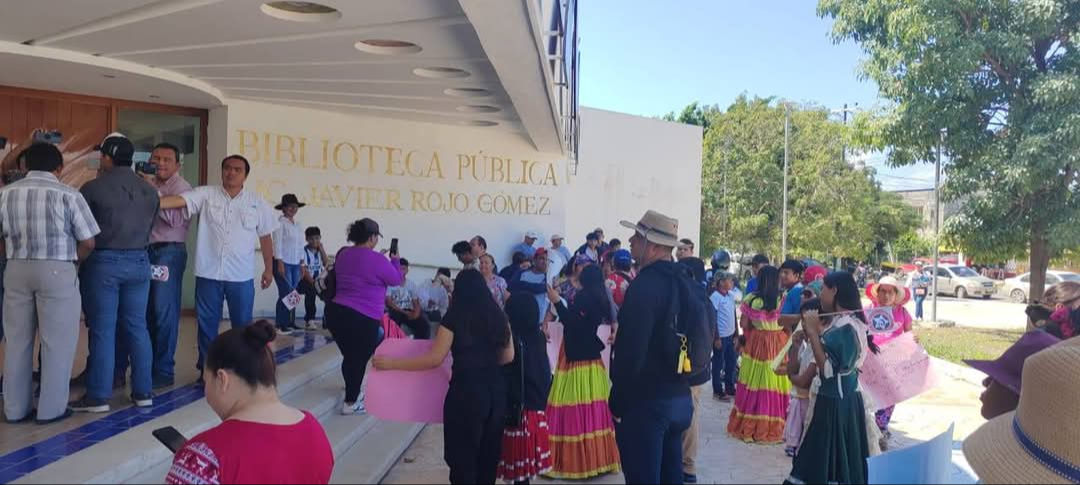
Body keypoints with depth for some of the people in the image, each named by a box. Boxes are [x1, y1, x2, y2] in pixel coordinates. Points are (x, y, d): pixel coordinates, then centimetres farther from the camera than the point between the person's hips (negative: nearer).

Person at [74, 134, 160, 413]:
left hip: (103, 262, -4)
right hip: (139, 261, 4)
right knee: (137, 327, 9)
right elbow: (149, 226, 10)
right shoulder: (150, 190, 6)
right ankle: (143, 392, 12)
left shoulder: (93, 188, -8)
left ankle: (99, 396, 6)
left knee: (102, 329, 1)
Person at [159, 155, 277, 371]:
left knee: (242, 324, 8)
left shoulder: (256, 202, 4)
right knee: (207, 323, 9)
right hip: (208, 273, 0)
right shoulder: (206, 194, 1)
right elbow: (179, 200, -14)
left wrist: (269, 268, 9)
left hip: (241, 275, 0)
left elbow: (265, 236, 9)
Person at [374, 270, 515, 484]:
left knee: (462, 456, 8)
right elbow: (508, 356, 10)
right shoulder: (498, 316, 5)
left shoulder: (454, 318, -8)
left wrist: (392, 363, -4)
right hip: (495, 390, 5)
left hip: (466, 391, -5)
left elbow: (435, 359, -9)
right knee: (489, 453, 17)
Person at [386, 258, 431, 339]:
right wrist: (404, 312, -16)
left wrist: (416, 312, -16)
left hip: (409, 312, 4)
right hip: (395, 312, -4)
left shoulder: (412, 285, 13)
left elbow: (416, 303, 9)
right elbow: (388, 303, -7)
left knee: (424, 325, -21)